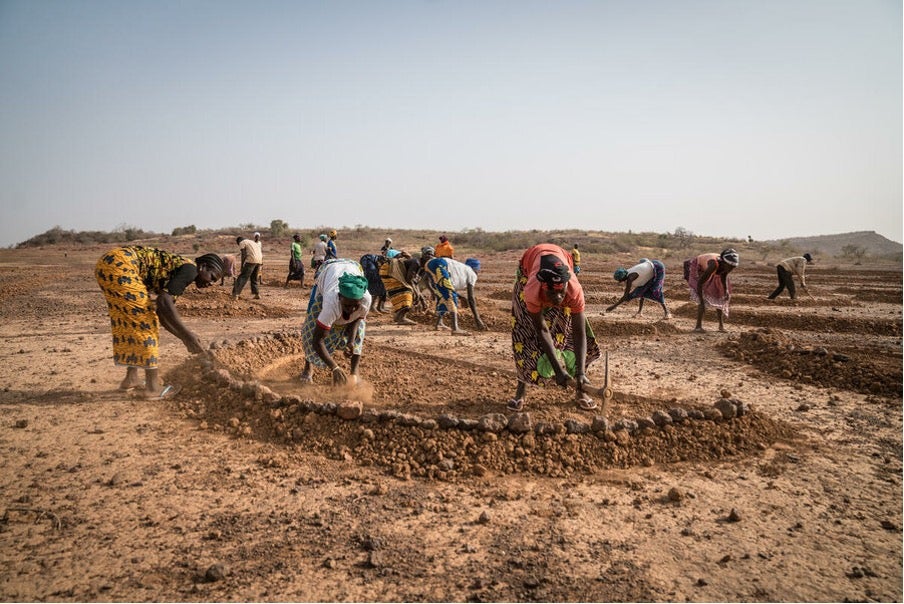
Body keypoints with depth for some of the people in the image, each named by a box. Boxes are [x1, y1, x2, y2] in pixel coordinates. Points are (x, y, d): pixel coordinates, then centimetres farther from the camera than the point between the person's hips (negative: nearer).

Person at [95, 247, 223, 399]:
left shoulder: (174, 274, 21)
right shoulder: (189, 268, -6)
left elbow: (162, 314, 23)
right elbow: (164, 302, -18)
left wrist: (184, 338, 19)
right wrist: (187, 334, -14)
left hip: (105, 263, 10)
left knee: (130, 320, 19)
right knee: (145, 319, -4)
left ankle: (131, 378, 28)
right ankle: (152, 386, -1)